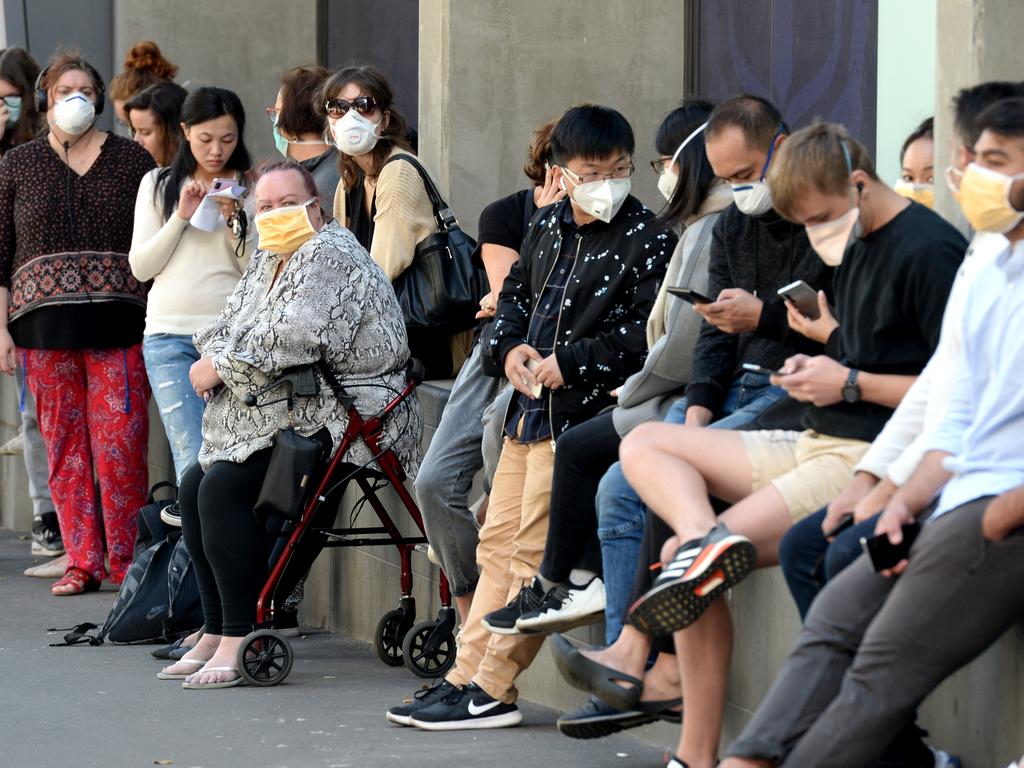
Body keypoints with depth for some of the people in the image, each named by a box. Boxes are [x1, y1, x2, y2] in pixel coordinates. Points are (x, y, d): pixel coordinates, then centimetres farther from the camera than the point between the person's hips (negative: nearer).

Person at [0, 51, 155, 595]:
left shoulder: (131, 160, 8)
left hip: (117, 322, -1)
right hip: (44, 324, 1)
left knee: (121, 442, -7)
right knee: (64, 445, 1)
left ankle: (126, 560, 1)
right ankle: (81, 562, 7)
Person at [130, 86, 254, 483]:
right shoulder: (159, 184, 11)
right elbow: (141, 267, 6)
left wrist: (233, 222, -12)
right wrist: (181, 216, -4)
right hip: (169, 332, 0)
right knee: (193, 458, -9)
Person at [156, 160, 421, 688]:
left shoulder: (328, 256, -14)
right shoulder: (267, 259, 18)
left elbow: (293, 338, -28)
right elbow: (229, 324, 19)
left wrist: (221, 367, -16)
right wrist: (211, 357, -6)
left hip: (342, 417, -11)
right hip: (284, 415, 11)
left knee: (223, 487, -23)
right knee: (193, 487, 4)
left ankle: (239, 641, -23)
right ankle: (216, 635, 7)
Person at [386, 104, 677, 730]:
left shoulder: (650, 242, -9)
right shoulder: (548, 226, 13)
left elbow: (649, 332, -17)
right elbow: (515, 294, 25)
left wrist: (570, 363, -18)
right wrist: (510, 346, 5)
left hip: (582, 410, -8)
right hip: (530, 406, 8)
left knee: (532, 550, -7)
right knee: (498, 542, 9)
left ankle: (492, 689, -3)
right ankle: (469, 674, 13)